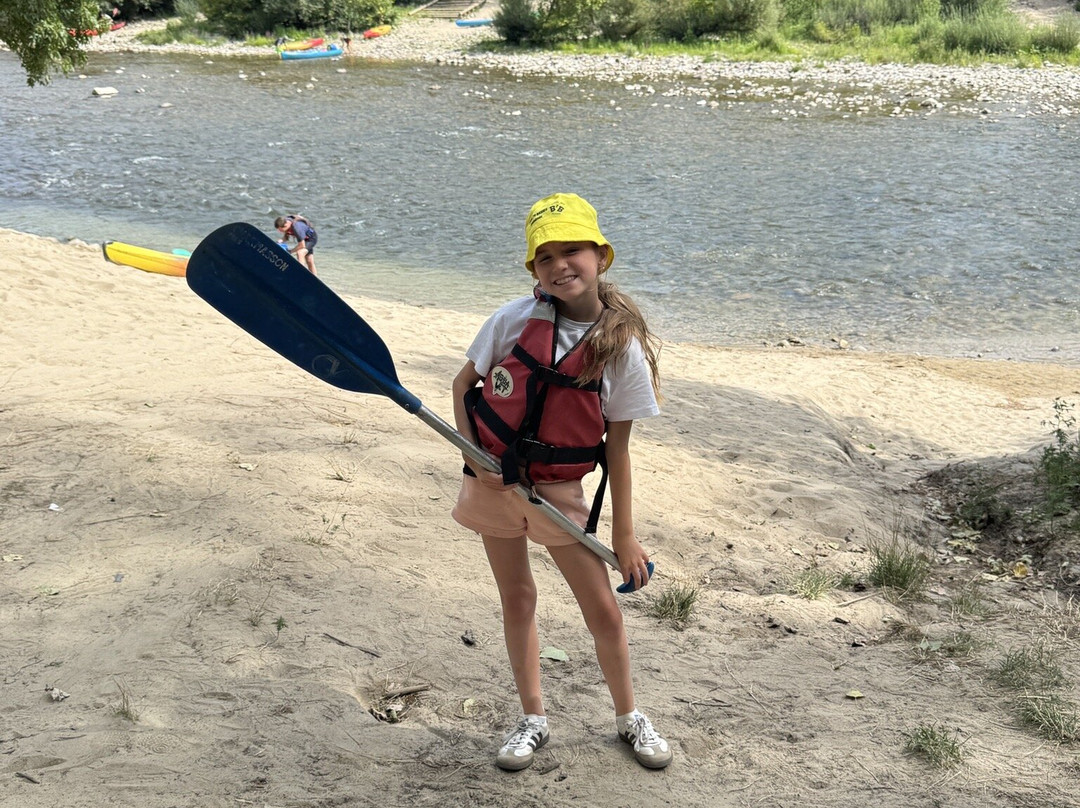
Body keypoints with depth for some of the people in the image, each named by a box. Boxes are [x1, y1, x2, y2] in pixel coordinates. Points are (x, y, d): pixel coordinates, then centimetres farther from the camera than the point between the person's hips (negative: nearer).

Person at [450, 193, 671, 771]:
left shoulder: (624, 348, -11)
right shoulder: (515, 319, -11)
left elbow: (617, 447, -5)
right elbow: (464, 385, 1)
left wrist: (624, 535, -2)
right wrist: (475, 457, -12)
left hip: (559, 490, 0)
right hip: (494, 479, 1)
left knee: (604, 610, 5)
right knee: (517, 600, 13)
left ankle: (629, 716, 30)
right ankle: (532, 719, 31)